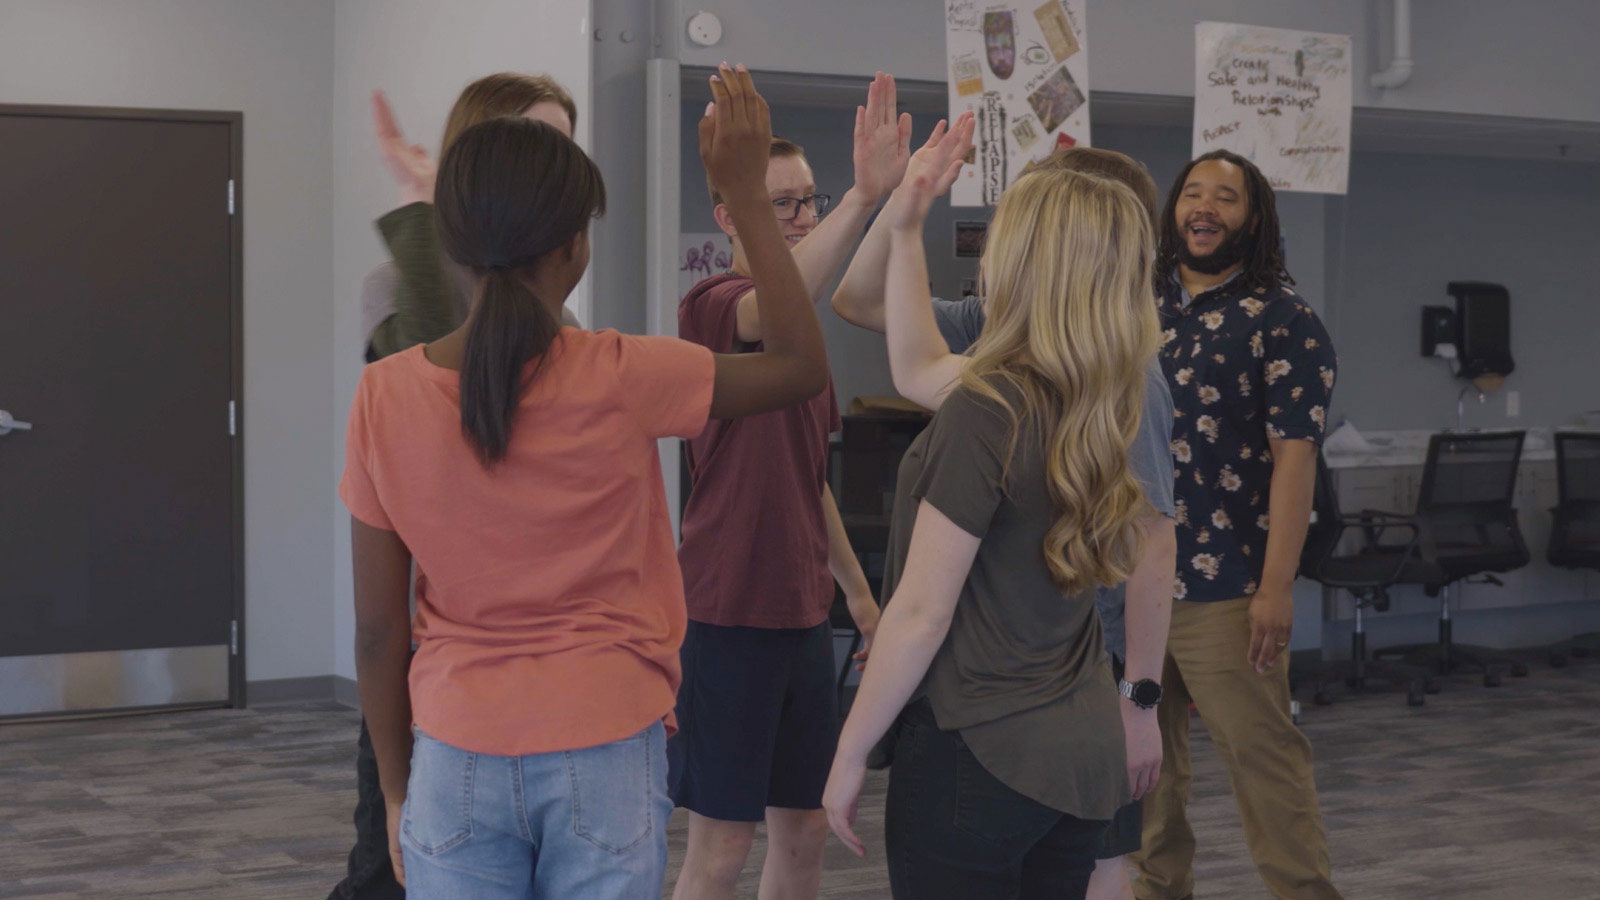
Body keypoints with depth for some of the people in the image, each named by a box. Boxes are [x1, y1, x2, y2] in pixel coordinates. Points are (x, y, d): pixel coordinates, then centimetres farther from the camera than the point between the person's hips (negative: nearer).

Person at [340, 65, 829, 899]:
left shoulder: (384, 396, -7)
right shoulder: (619, 380, -14)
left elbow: (377, 627, -2)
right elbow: (801, 367, 0)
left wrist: (395, 789, 10)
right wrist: (746, 193, 1)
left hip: (458, 760, 2)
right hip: (604, 757, -2)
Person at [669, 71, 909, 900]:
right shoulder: (714, 306, -11)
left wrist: (857, 589, 22)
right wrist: (864, 196, -50)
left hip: (802, 615, 8)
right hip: (729, 617, -8)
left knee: (804, 830, 14)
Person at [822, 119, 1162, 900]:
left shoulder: (987, 411, -19)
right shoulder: (1094, 407, 3)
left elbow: (922, 612, -17)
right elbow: (916, 371, 20)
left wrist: (849, 755, -7)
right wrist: (904, 229, 21)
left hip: (973, 751, -7)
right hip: (1082, 755, 7)